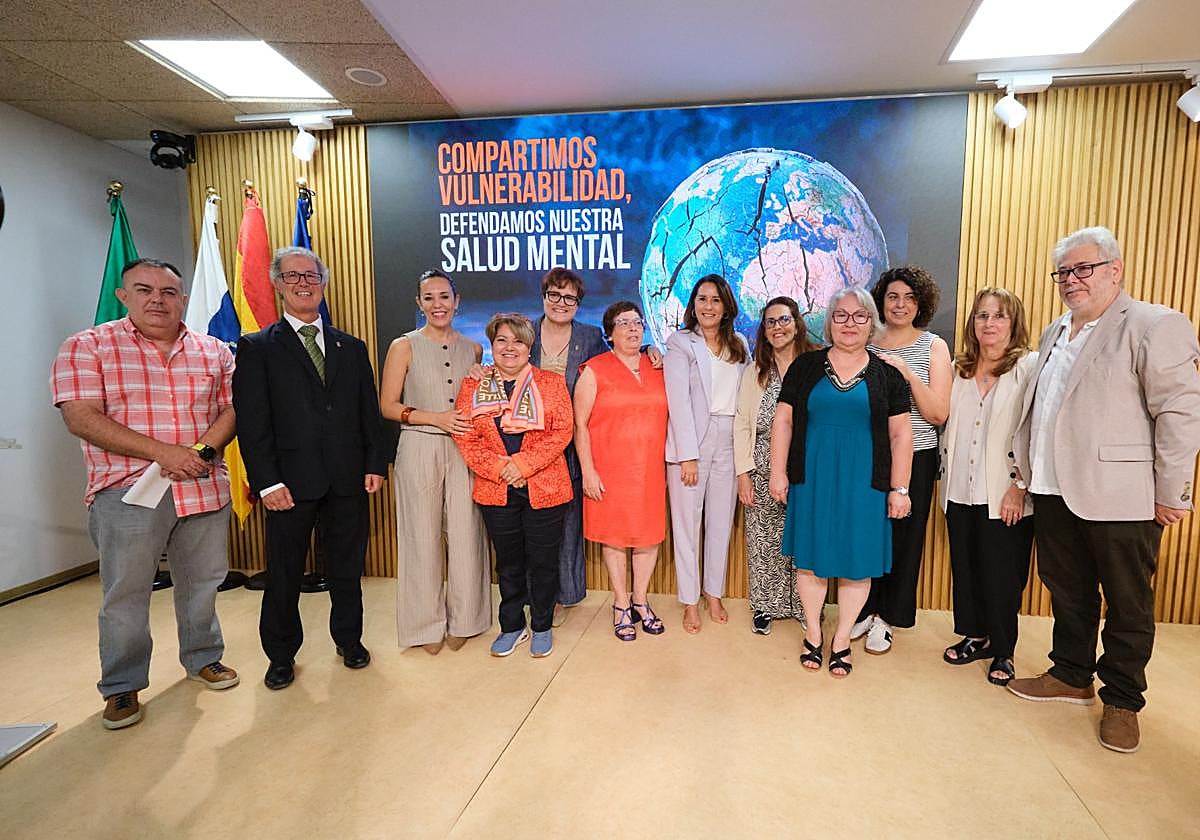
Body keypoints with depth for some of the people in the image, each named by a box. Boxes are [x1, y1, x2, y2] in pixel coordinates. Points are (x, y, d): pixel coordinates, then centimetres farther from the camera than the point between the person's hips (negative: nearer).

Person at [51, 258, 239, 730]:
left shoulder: (213, 352, 8)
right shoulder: (87, 348, -2)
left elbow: (231, 408, 6)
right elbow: (80, 418, -11)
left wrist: (203, 450, -13)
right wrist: (162, 452, -17)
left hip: (204, 488, 3)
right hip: (127, 491, -3)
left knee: (202, 584, 14)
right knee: (125, 595, 6)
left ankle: (202, 659, 34)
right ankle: (122, 687, 24)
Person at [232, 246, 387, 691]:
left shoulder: (352, 347, 12)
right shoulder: (257, 347, 1)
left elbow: (370, 411, 10)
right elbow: (252, 420, -6)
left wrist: (375, 464, 1)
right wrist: (267, 482, -12)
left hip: (348, 481, 3)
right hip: (291, 483, -2)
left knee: (347, 568, 14)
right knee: (284, 574, 10)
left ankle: (349, 640, 33)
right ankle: (281, 655, 29)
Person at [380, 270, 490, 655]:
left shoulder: (473, 348, 9)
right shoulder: (404, 347, 0)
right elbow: (387, 406, -2)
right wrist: (435, 418, -13)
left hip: (464, 450, 2)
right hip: (419, 450, -2)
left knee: (466, 535, 3)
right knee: (424, 536, 4)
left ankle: (462, 619, 21)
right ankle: (429, 622, 21)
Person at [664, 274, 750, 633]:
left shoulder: (739, 345, 13)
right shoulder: (680, 343, -2)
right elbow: (679, 400, -9)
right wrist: (688, 455, -15)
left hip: (728, 441, 4)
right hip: (690, 441, -4)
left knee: (722, 522, 11)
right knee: (687, 523, 3)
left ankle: (714, 594, 27)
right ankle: (690, 603, 16)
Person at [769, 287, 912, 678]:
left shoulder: (887, 374, 3)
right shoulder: (806, 366, 3)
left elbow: (900, 434, 3)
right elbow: (783, 420, 3)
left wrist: (899, 488, -1)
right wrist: (778, 472, -2)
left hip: (864, 484, 0)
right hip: (811, 480, 0)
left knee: (857, 564, 7)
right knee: (811, 557, 9)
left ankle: (842, 638, 26)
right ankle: (813, 633, 28)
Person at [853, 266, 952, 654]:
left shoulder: (934, 347, 1)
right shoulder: (866, 345, 5)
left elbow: (938, 414, -7)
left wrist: (909, 375, -18)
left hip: (914, 457, -1)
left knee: (903, 535, 5)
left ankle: (886, 617, 22)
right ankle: (865, 610, 25)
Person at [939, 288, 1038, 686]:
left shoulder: (1030, 366, -6)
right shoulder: (959, 369, 11)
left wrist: (1020, 487, -15)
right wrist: (946, 477, 11)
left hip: (1004, 495, -5)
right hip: (960, 492, 5)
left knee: (1002, 575, 5)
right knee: (965, 568, 13)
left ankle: (1003, 651, 22)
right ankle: (975, 636, 30)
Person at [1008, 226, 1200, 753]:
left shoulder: (1155, 327, -9)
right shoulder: (1055, 333, 15)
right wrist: (1027, 469, 15)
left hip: (1119, 497, -7)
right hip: (1055, 492, 7)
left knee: (1127, 605, 8)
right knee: (1067, 592, 17)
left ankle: (1122, 702, 24)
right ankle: (1072, 676, 34)